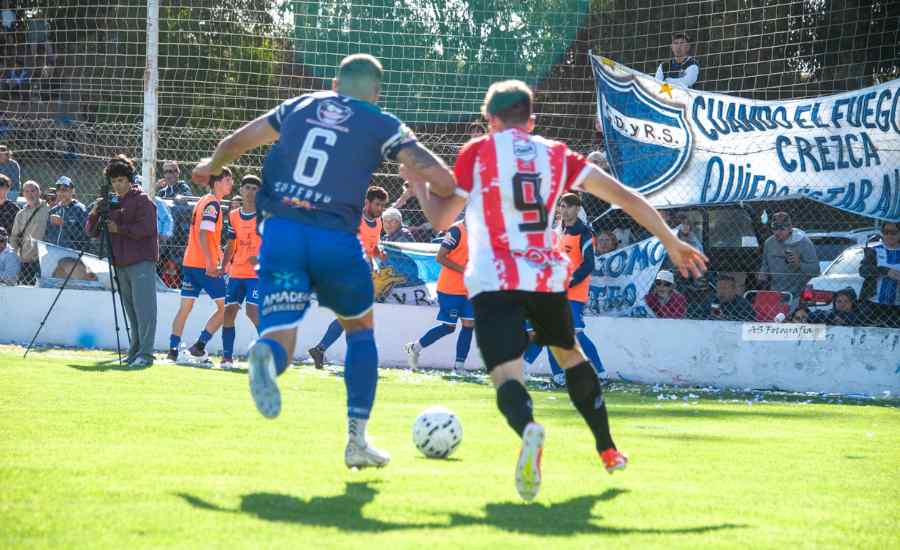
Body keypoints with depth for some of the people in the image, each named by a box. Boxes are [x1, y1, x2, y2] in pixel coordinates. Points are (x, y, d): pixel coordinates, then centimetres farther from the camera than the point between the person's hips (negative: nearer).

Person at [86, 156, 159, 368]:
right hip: (121, 264, 7)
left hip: (141, 263, -7)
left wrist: (119, 228, -13)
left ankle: (145, 354, -15)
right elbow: (91, 232, 16)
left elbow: (146, 228, -15)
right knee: (131, 310, 11)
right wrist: (94, 214, -3)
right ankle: (135, 352, 16)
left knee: (143, 308, -11)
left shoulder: (142, 200, -2)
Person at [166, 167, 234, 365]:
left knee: (185, 307, 8)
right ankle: (198, 347, -6)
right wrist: (211, 263, -25)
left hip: (190, 263, 9)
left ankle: (173, 351, 5)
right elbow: (203, 235, -21)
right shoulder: (212, 204, -11)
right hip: (205, 265, -9)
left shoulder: (203, 202, 18)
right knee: (224, 307, -2)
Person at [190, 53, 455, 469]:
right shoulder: (382, 125, 9)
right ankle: (357, 439, 16)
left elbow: (235, 142, 26)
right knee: (360, 329, 22)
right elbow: (438, 175, -2)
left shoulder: (298, 106, 19)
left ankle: (265, 357, -42)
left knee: (280, 337, -3)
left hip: (280, 229, 2)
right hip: (335, 238, -2)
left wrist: (210, 166, 46)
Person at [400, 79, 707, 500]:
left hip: (494, 280, -3)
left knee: (506, 374, -13)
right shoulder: (556, 154, 12)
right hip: (547, 276, 4)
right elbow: (625, 196, 7)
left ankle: (528, 428, -48)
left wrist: (418, 181, 23)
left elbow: (440, 218, 4)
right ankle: (608, 450, 33)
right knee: (570, 354, 28)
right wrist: (672, 243, 13)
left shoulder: (477, 152, 4)